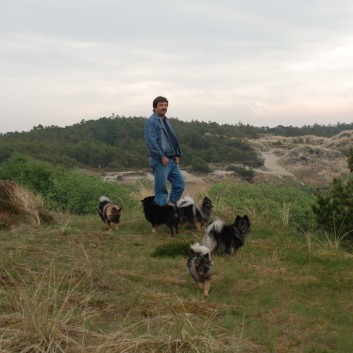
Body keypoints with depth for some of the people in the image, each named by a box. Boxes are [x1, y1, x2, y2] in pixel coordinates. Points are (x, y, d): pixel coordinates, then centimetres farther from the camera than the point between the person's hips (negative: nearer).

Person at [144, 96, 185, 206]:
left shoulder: (167, 121, 18)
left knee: (180, 184, 9)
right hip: (160, 161, -8)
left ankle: (171, 204, 21)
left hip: (172, 160, 8)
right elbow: (151, 141, -18)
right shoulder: (151, 122, -9)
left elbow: (174, 139, 22)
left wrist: (177, 155, 9)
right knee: (161, 188, -4)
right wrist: (162, 157, -19)